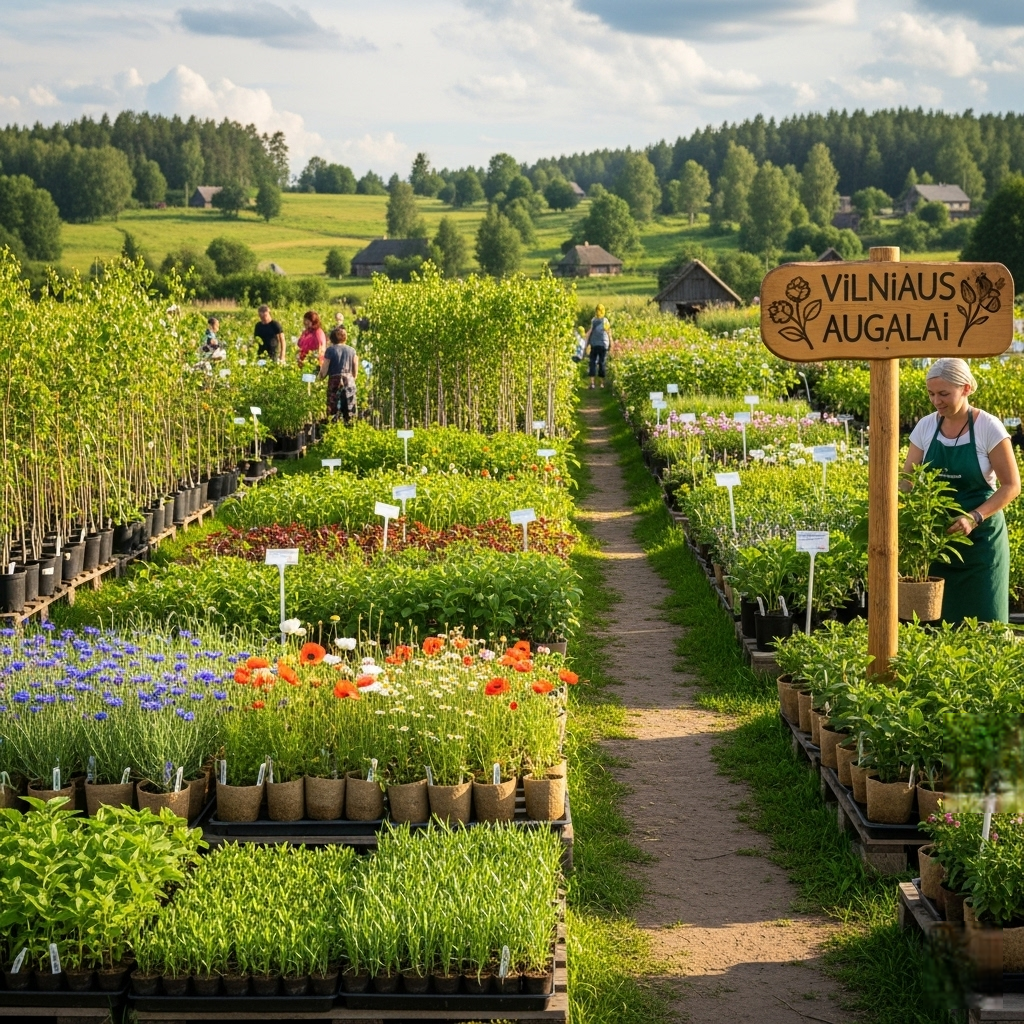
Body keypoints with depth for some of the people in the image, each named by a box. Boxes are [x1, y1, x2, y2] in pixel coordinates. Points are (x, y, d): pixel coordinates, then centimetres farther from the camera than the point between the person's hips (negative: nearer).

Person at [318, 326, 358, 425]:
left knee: (333, 413, -2)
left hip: (335, 382, -3)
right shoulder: (352, 350, 7)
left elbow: (324, 371, -4)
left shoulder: (330, 350, -2)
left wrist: (318, 377, 15)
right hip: (350, 383, 3)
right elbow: (355, 372, 9)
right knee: (349, 415, 6)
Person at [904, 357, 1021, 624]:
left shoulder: (988, 428, -11)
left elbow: (1011, 486, -10)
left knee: (981, 622, -3)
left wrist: (974, 518, -23)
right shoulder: (925, 427, 1)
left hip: (979, 538, -3)